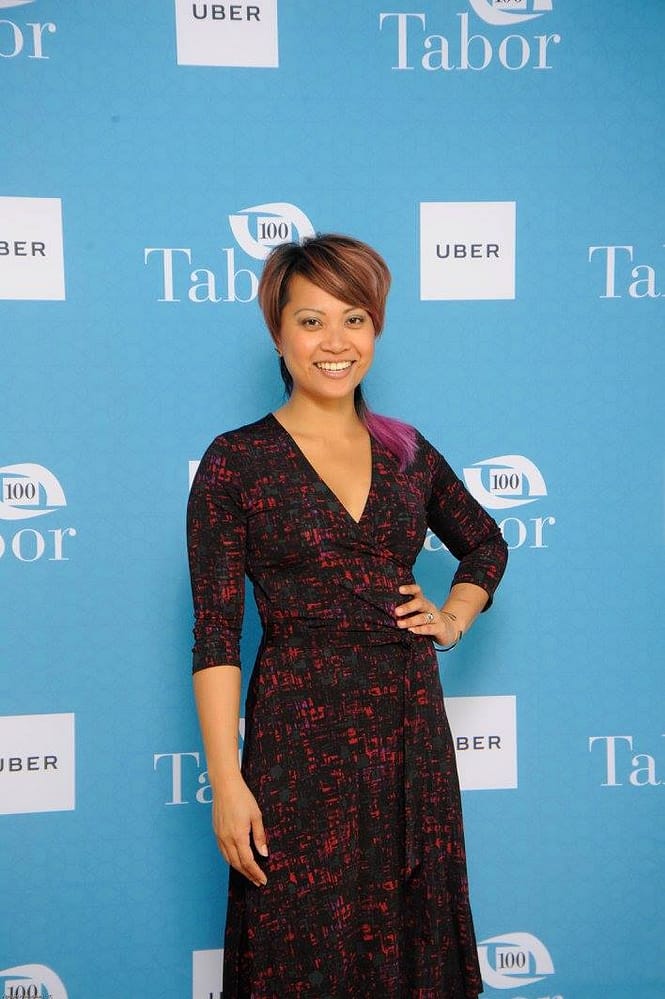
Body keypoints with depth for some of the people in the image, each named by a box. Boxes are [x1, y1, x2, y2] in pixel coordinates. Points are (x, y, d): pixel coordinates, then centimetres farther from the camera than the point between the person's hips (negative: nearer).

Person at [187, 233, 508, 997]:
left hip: (410, 726, 4)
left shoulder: (406, 451, 6)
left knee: (411, 936, 14)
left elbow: (486, 545, 23)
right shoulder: (237, 462, -7)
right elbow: (215, 633, -9)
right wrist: (227, 780, -13)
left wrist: (454, 618, 5)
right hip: (303, 734, -4)